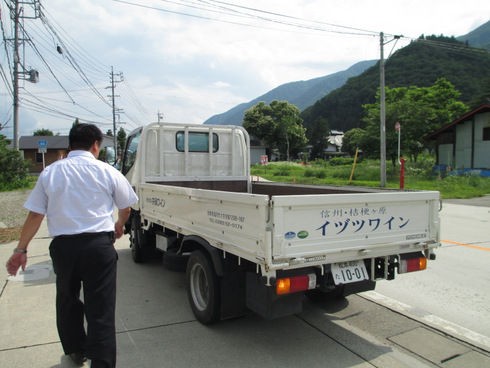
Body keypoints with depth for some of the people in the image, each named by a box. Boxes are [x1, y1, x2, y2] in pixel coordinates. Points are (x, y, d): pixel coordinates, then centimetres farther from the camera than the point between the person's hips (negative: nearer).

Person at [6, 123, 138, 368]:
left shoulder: (50, 172, 4)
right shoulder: (107, 171, 0)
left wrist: (21, 249, 9)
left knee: (67, 301, 25)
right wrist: (119, 226, 32)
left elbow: (35, 214, 1)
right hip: (99, 245, -3)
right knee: (101, 310, 1)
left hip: (63, 246, 3)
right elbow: (126, 207, 12)